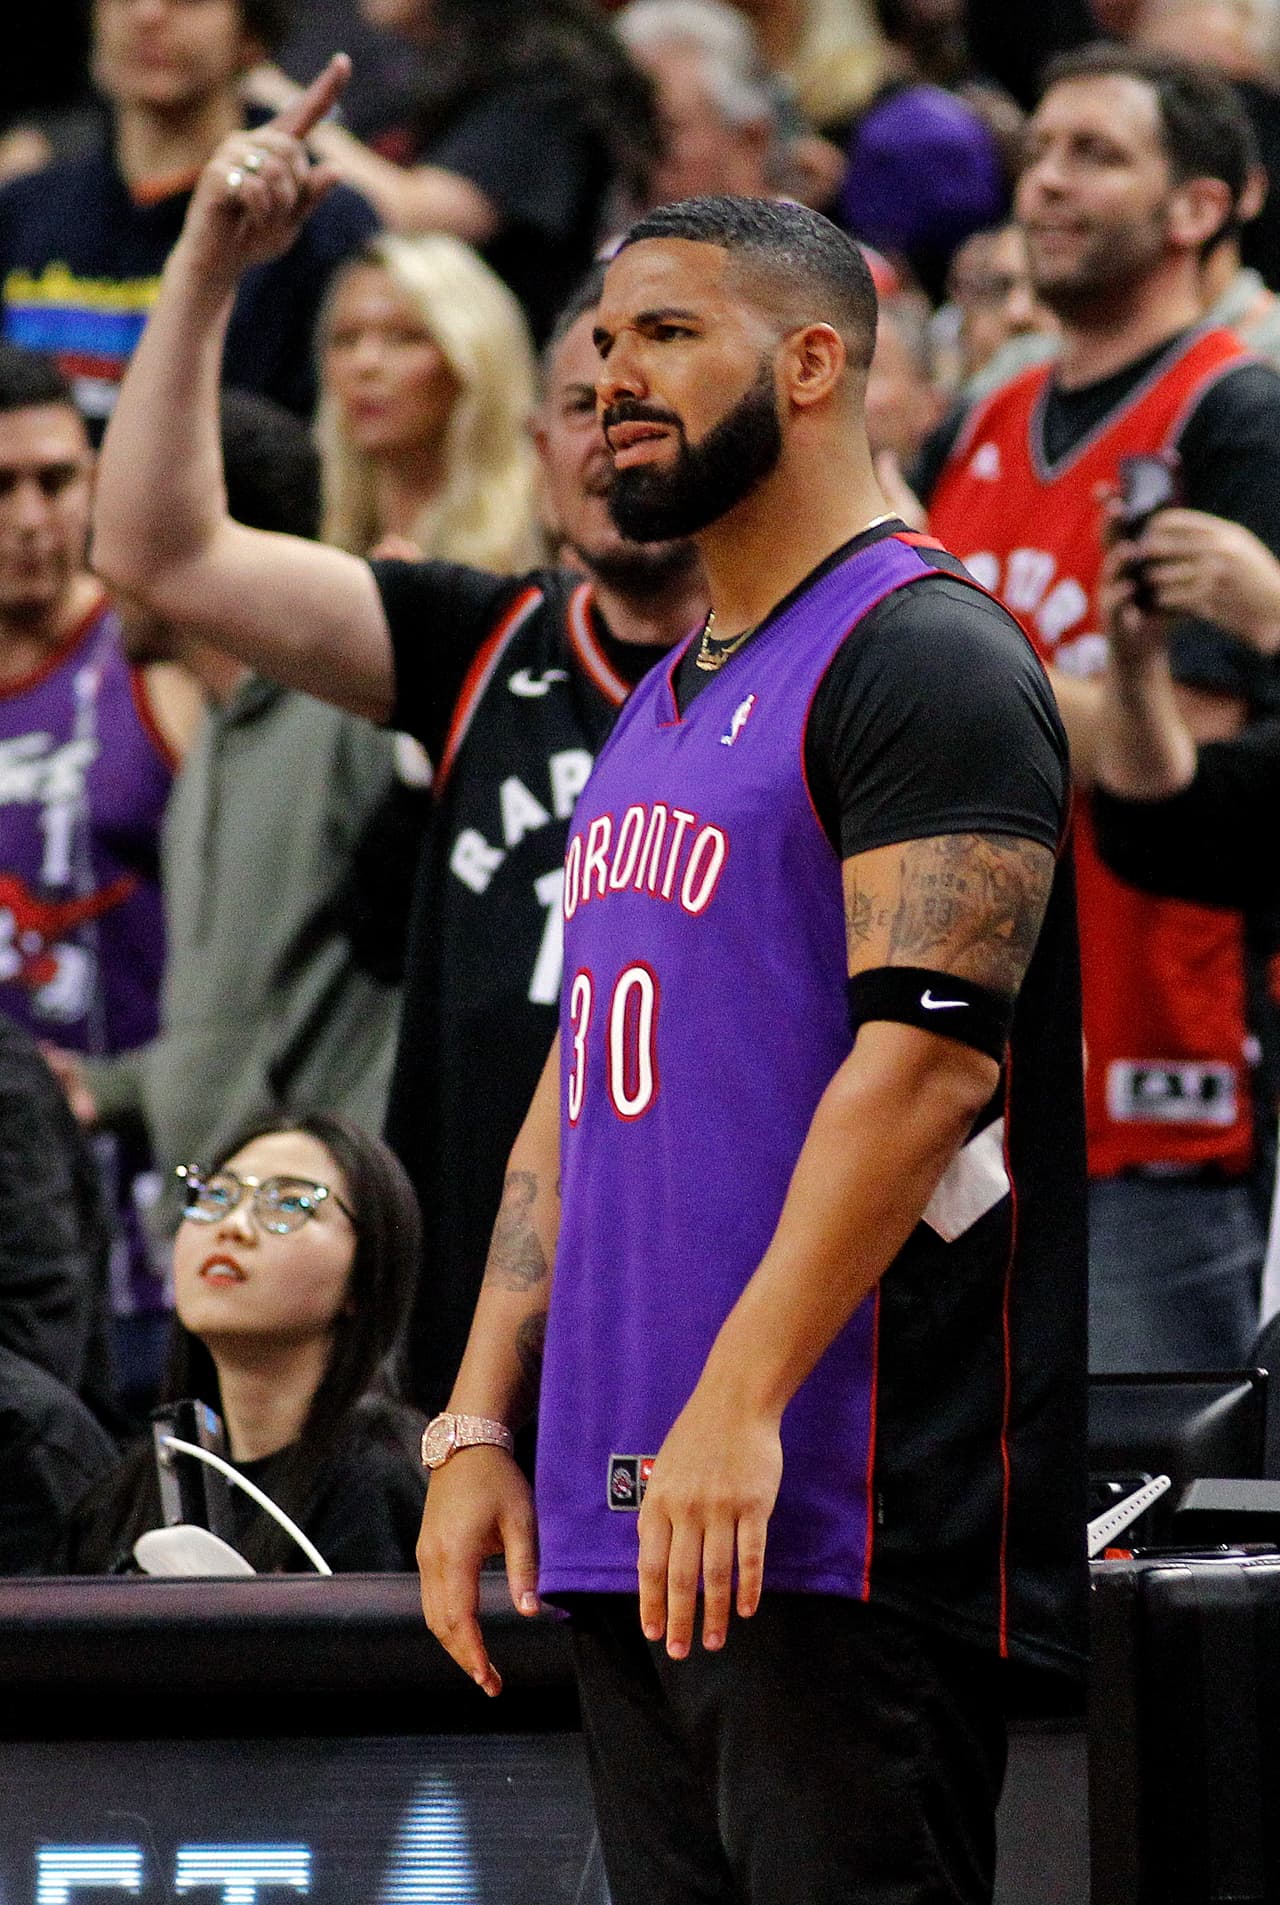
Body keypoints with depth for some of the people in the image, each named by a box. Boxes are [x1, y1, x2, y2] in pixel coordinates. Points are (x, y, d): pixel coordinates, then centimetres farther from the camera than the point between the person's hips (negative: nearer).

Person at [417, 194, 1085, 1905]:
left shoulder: (922, 658, -8)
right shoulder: (655, 716, 21)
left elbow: (929, 1052, -19)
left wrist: (740, 1403, -25)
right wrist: (477, 1425, 14)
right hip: (633, 1515, 9)